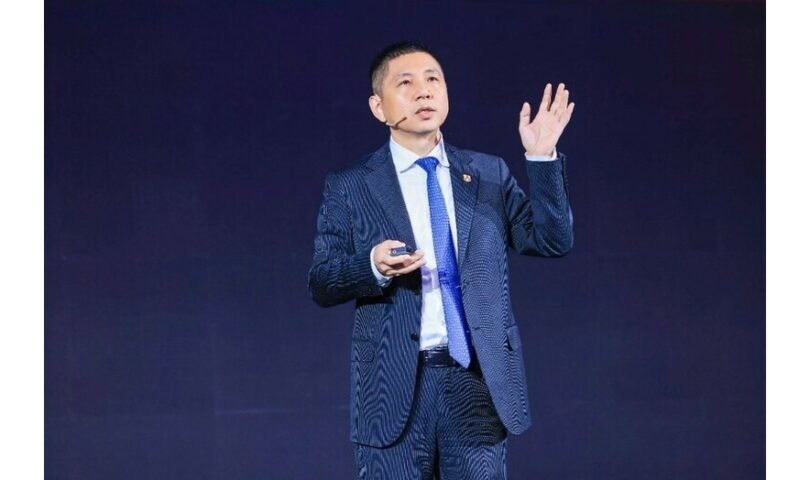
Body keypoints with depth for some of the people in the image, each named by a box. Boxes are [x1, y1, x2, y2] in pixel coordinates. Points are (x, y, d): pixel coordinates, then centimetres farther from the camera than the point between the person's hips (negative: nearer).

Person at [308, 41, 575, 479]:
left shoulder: (489, 175, 10)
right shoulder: (349, 187, 4)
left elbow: (553, 241, 1)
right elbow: (321, 284, 0)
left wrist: (542, 158, -10)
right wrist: (373, 265, -20)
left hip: (477, 379, 2)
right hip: (394, 384, -1)